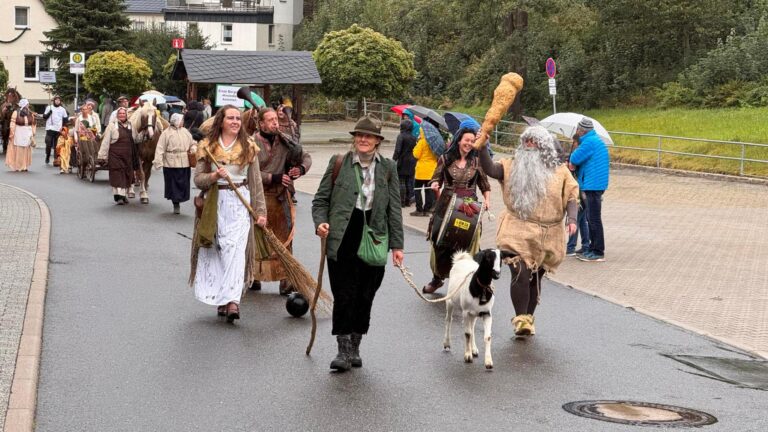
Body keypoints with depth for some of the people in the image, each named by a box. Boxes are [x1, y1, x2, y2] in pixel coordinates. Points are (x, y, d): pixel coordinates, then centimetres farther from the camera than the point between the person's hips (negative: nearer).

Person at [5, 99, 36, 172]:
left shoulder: (30, 114, 7)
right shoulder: (16, 113, -5)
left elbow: (33, 124, 10)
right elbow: (12, 124, -8)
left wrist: (33, 133, 3)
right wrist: (12, 134, -14)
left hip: (27, 134, 4)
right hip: (18, 134, -4)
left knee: (26, 151, 6)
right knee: (17, 151, 0)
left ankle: (25, 166, 12)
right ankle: (17, 166, 5)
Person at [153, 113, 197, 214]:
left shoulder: (185, 132, 11)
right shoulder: (166, 133, -6)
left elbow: (192, 143, 21)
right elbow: (160, 148, -10)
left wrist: (193, 149, -2)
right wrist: (158, 162, -18)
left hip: (184, 163, 4)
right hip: (171, 163, -4)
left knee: (183, 184, 7)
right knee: (173, 184, 2)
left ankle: (177, 202, 24)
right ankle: (176, 205, 14)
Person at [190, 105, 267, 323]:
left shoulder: (248, 147, 7)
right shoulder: (207, 147, 6)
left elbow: (256, 181, 8)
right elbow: (198, 179, 3)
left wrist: (261, 211, 4)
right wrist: (214, 176, -17)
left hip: (240, 203, -1)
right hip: (214, 204, 1)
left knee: (235, 249, -12)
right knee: (214, 250, 1)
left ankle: (233, 301, -21)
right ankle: (220, 298, 12)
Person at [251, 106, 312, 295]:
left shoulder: (285, 141, 3)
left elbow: (306, 157, 12)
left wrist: (301, 168, -9)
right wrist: (273, 177, -20)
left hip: (281, 196, 3)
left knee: (284, 239, 0)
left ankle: (285, 280, 3)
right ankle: (253, 277, 20)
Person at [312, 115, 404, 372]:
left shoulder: (388, 168, 8)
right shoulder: (338, 163, 4)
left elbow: (394, 208, 9)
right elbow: (321, 199, 7)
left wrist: (397, 245, 5)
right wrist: (321, 223, -12)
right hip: (342, 238, -2)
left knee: (365, 295, 7)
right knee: (344, 294, -4)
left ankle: (355, 348, 20)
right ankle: (343, 350, 2)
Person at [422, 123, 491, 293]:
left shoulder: (477, 162, 7)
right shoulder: (445, 159, 3)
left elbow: (485, 185, 14)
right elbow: (436, 179, 7)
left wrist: (487, 200, -2)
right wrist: (435, 185, -16)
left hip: (469, 208, 0)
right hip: (446, 207, 0)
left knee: (466, 244, -5)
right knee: (440, 242, 4)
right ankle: (437, 278, 23)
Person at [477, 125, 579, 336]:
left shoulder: (559, 171, 6)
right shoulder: (513, 166, 6)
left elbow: (571, 196, 3)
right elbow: (491, 170, -7)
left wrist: (572, 218, -13)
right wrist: (482, 149, -21)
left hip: (547, 236, 2)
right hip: (518, 232, -2)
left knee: (536, 277, 12)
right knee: (520, 275, -16)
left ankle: (529, 317, 26)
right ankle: (521, 319, -8)